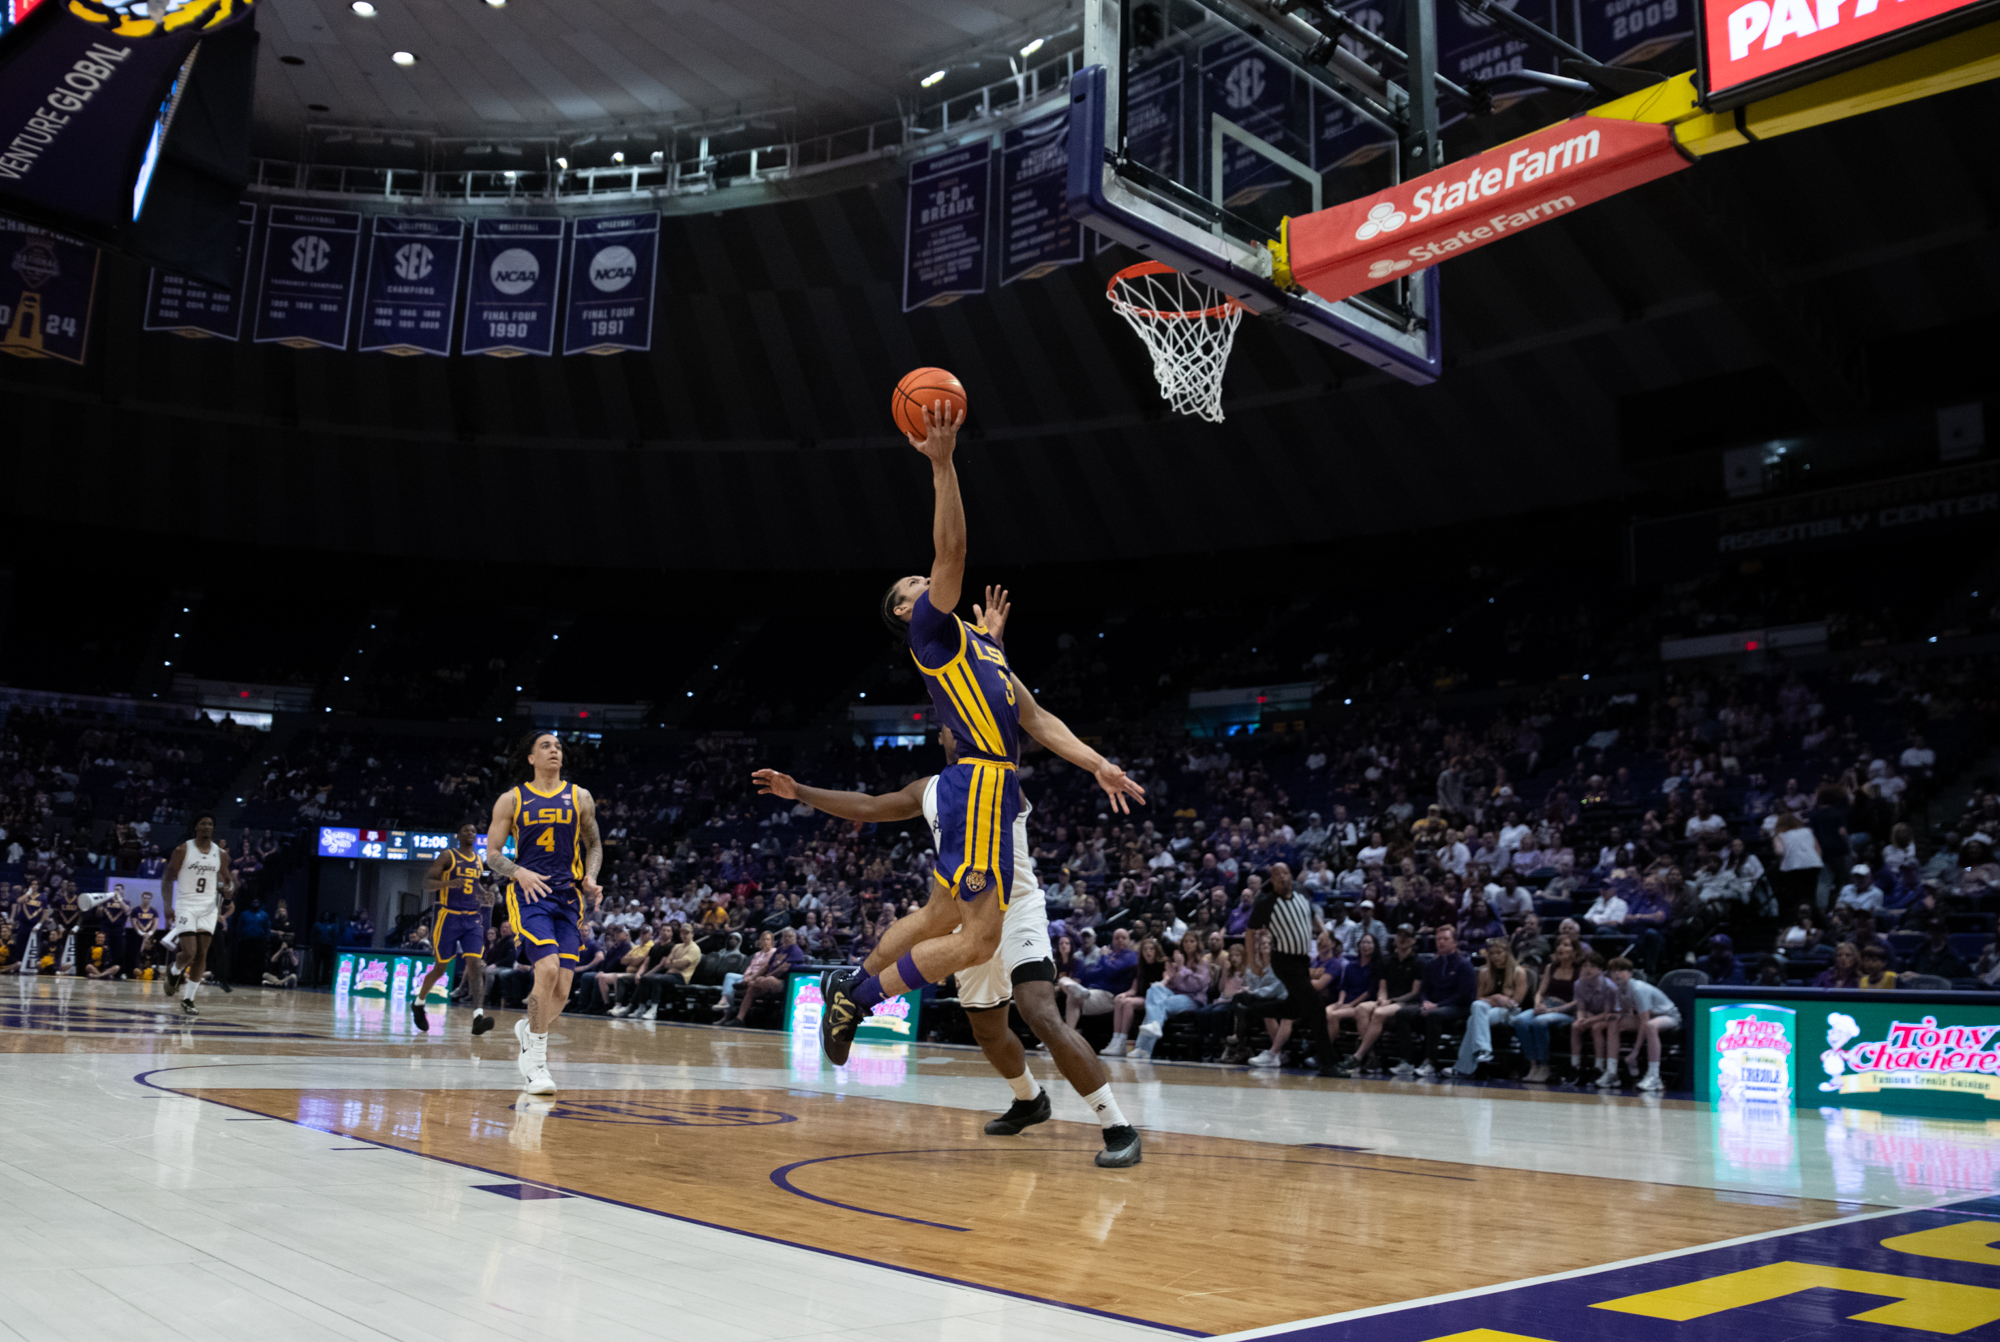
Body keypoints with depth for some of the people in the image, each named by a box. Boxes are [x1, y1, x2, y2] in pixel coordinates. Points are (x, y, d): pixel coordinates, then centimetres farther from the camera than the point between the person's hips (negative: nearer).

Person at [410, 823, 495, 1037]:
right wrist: (448, 883, -27)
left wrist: (484, 896, 9)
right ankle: (418, 1003, 34)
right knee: (440, 968, 7)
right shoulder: (447, 856, -3)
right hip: (449, 917, -4)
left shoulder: (478, 860, 14)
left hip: (473, 919, 4)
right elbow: (427, 885, -8)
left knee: (475, 965, -13)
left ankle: (478, 1015, -24)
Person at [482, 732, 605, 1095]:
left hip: (568, 898, 3)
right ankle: (536, 1062, -10)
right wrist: (519, 872, -14)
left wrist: (590, 878, -1)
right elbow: (492, 853, 5)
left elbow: (594, 844, 17)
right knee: (548, 970, -24)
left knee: (561, 991, -3)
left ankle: (527, 1028, 33)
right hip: (529, 895, -3)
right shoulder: (511, 800, 5)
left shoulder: (580, 797, 10)